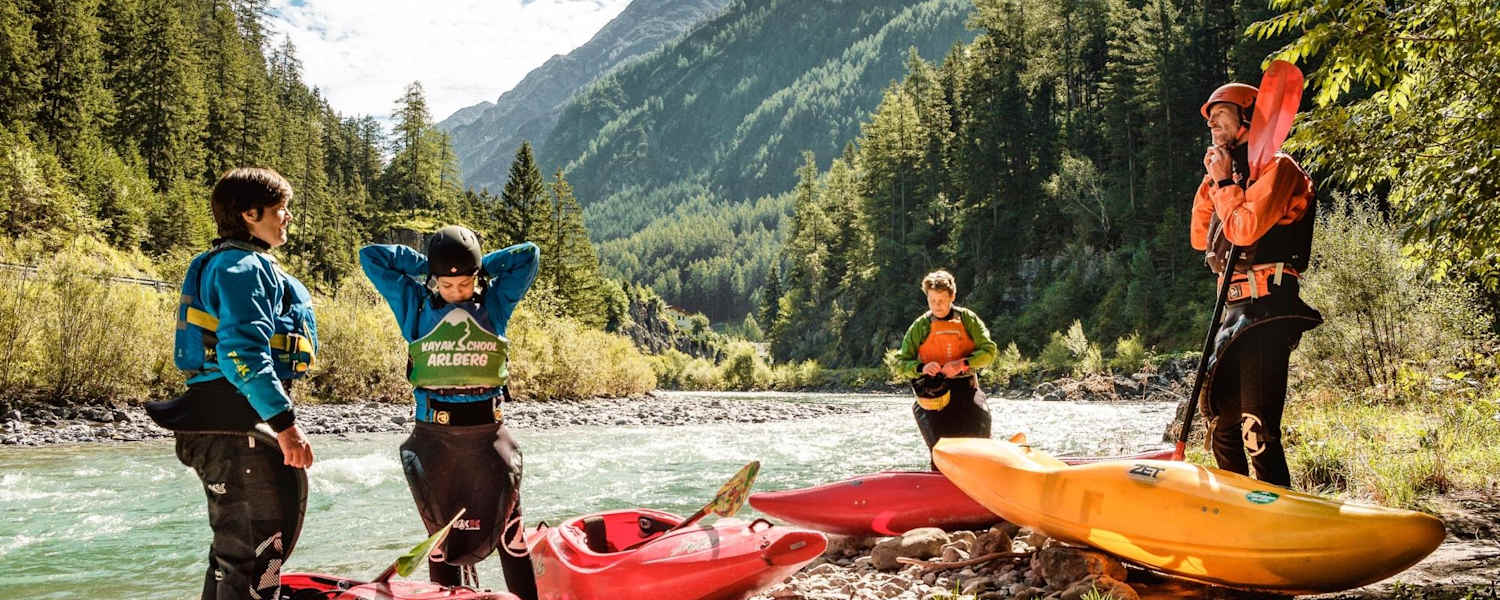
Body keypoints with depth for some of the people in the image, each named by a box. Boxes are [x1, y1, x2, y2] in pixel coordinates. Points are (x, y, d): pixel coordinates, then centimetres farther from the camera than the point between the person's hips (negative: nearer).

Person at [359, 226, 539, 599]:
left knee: (508, 528, 0)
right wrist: (424, 264, 7)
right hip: (434, 435, 1)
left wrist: (480, 269, 8)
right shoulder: (415, 305, 4)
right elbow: (371, 257, 6)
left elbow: (529, 255, 4)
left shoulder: (495, 302, 5)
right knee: (441, 533, 9)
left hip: (488, 432, 0)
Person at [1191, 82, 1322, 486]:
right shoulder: (1234, 174, 22)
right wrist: (1210, 183, 11)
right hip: (1236, 310, 10)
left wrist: (1224, 183, -5)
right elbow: (1201, 239, 19)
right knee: (1222, 422, 16)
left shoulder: (1276, 168, -4)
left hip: (1267, 308, -9)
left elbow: (1246, 229, -18)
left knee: (1257, 430, -15)